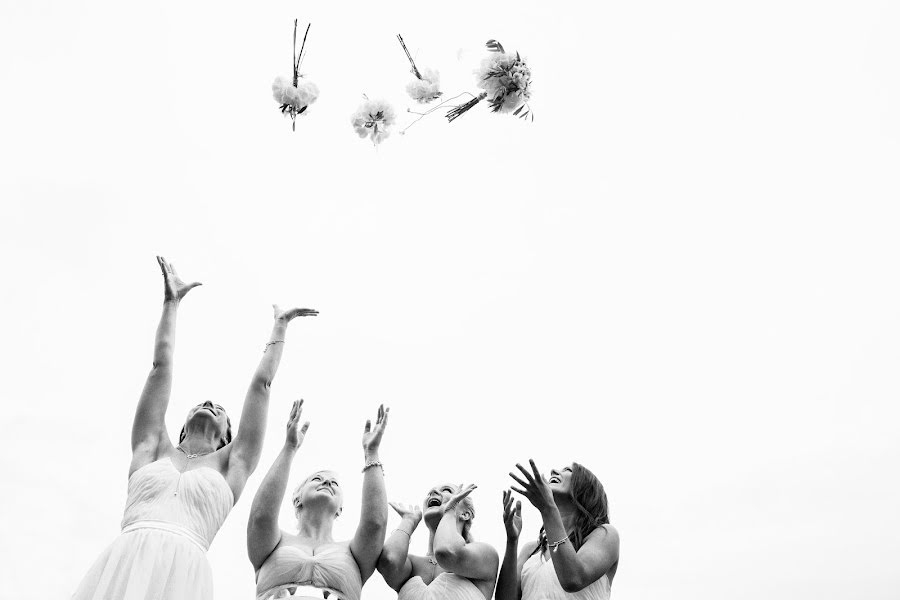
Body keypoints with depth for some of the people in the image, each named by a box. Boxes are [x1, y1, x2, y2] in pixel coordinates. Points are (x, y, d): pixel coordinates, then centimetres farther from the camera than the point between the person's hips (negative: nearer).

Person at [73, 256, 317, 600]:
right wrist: (171, 303, 34)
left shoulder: (230, 466, 22)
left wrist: (280, 327, 32)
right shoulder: (153, 450, 26)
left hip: (184, 572, -1)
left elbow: (261, 384, 25)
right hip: (120, 564, 1)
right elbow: (161, 366, 29)